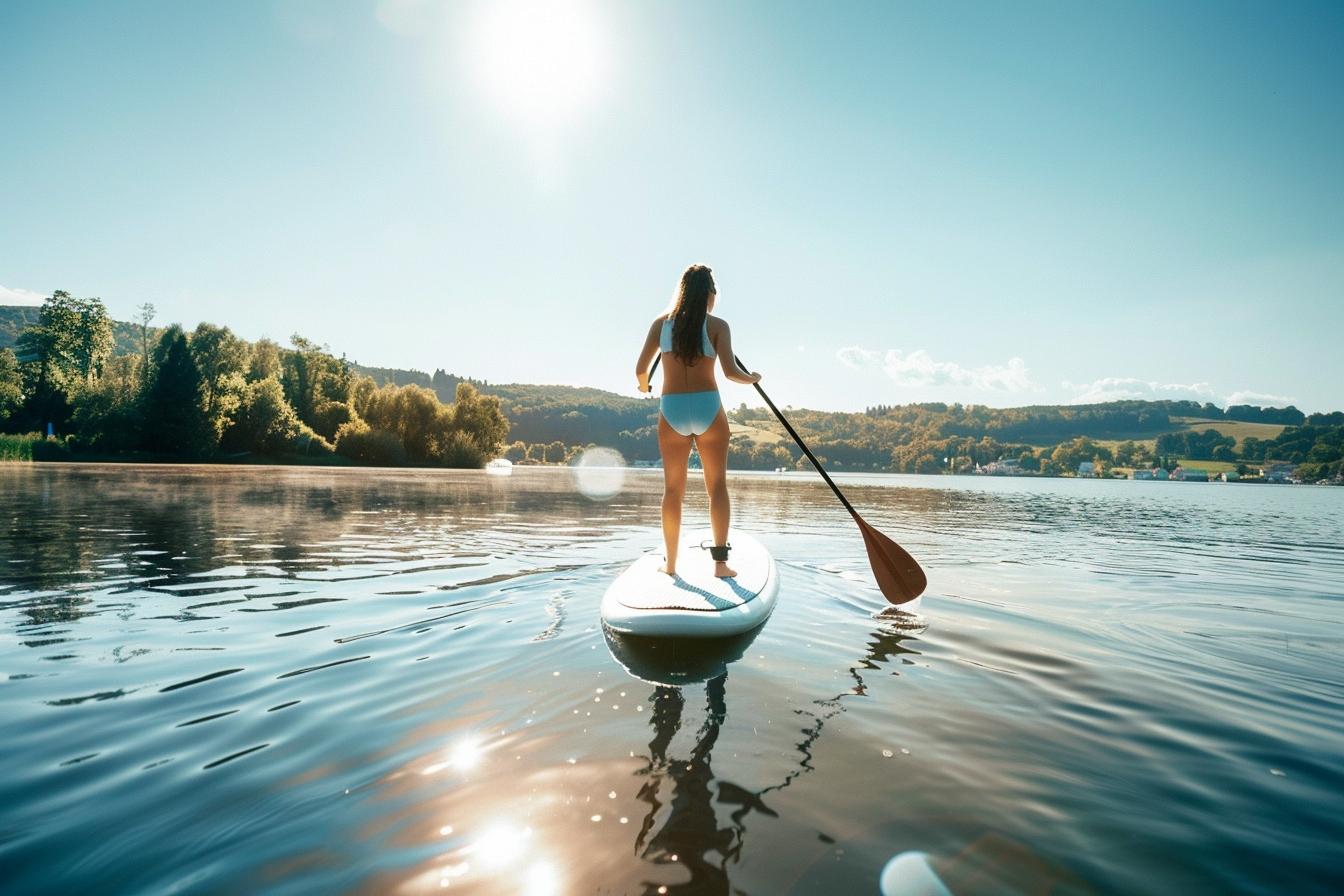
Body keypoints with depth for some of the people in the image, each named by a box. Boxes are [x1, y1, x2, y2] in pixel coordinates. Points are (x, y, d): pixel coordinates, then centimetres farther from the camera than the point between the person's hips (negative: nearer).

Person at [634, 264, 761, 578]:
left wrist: (644, 386, 26)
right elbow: (730, 371, -10)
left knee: (673, 488, 10)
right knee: (717, 484, 8)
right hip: (708, 408, -2)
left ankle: (670, 563, 15)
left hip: (671, 410, 2)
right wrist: (752, 378, 11)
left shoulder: (662, 322, 6)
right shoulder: (717, 325, -1)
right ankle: (720, 561, 4)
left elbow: (640, 368, 5)